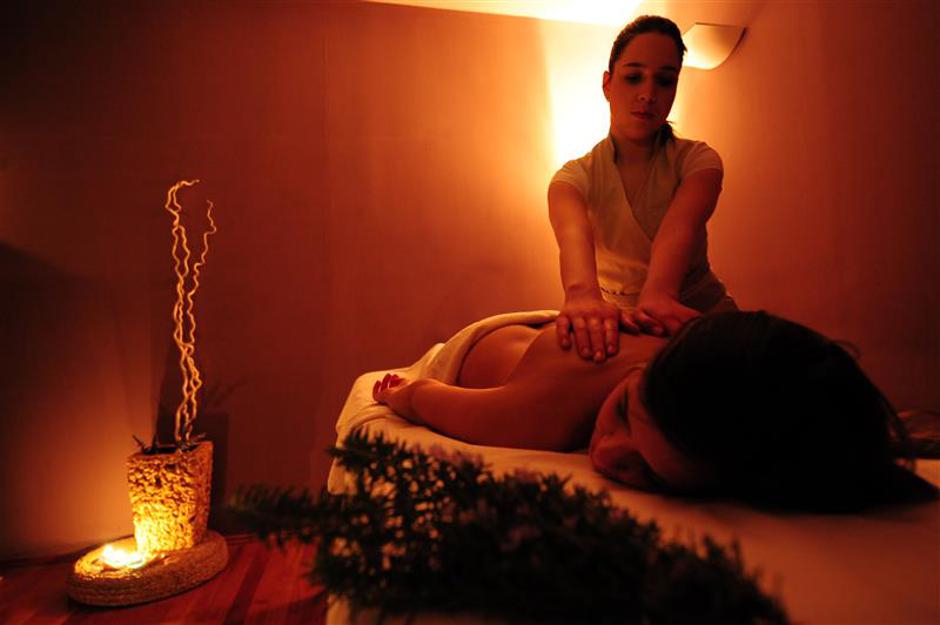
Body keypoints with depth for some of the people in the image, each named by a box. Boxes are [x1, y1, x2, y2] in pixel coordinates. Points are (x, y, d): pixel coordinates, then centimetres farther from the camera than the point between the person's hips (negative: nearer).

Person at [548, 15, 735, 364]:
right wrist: (582, 293, -52)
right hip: (619, 321, 0)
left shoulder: (697, 160, -6)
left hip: (698, 311, 0)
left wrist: (657, 295, -49)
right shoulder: (575, 177, -7)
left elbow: (680, 228, -28)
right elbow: (573, 232, -31)